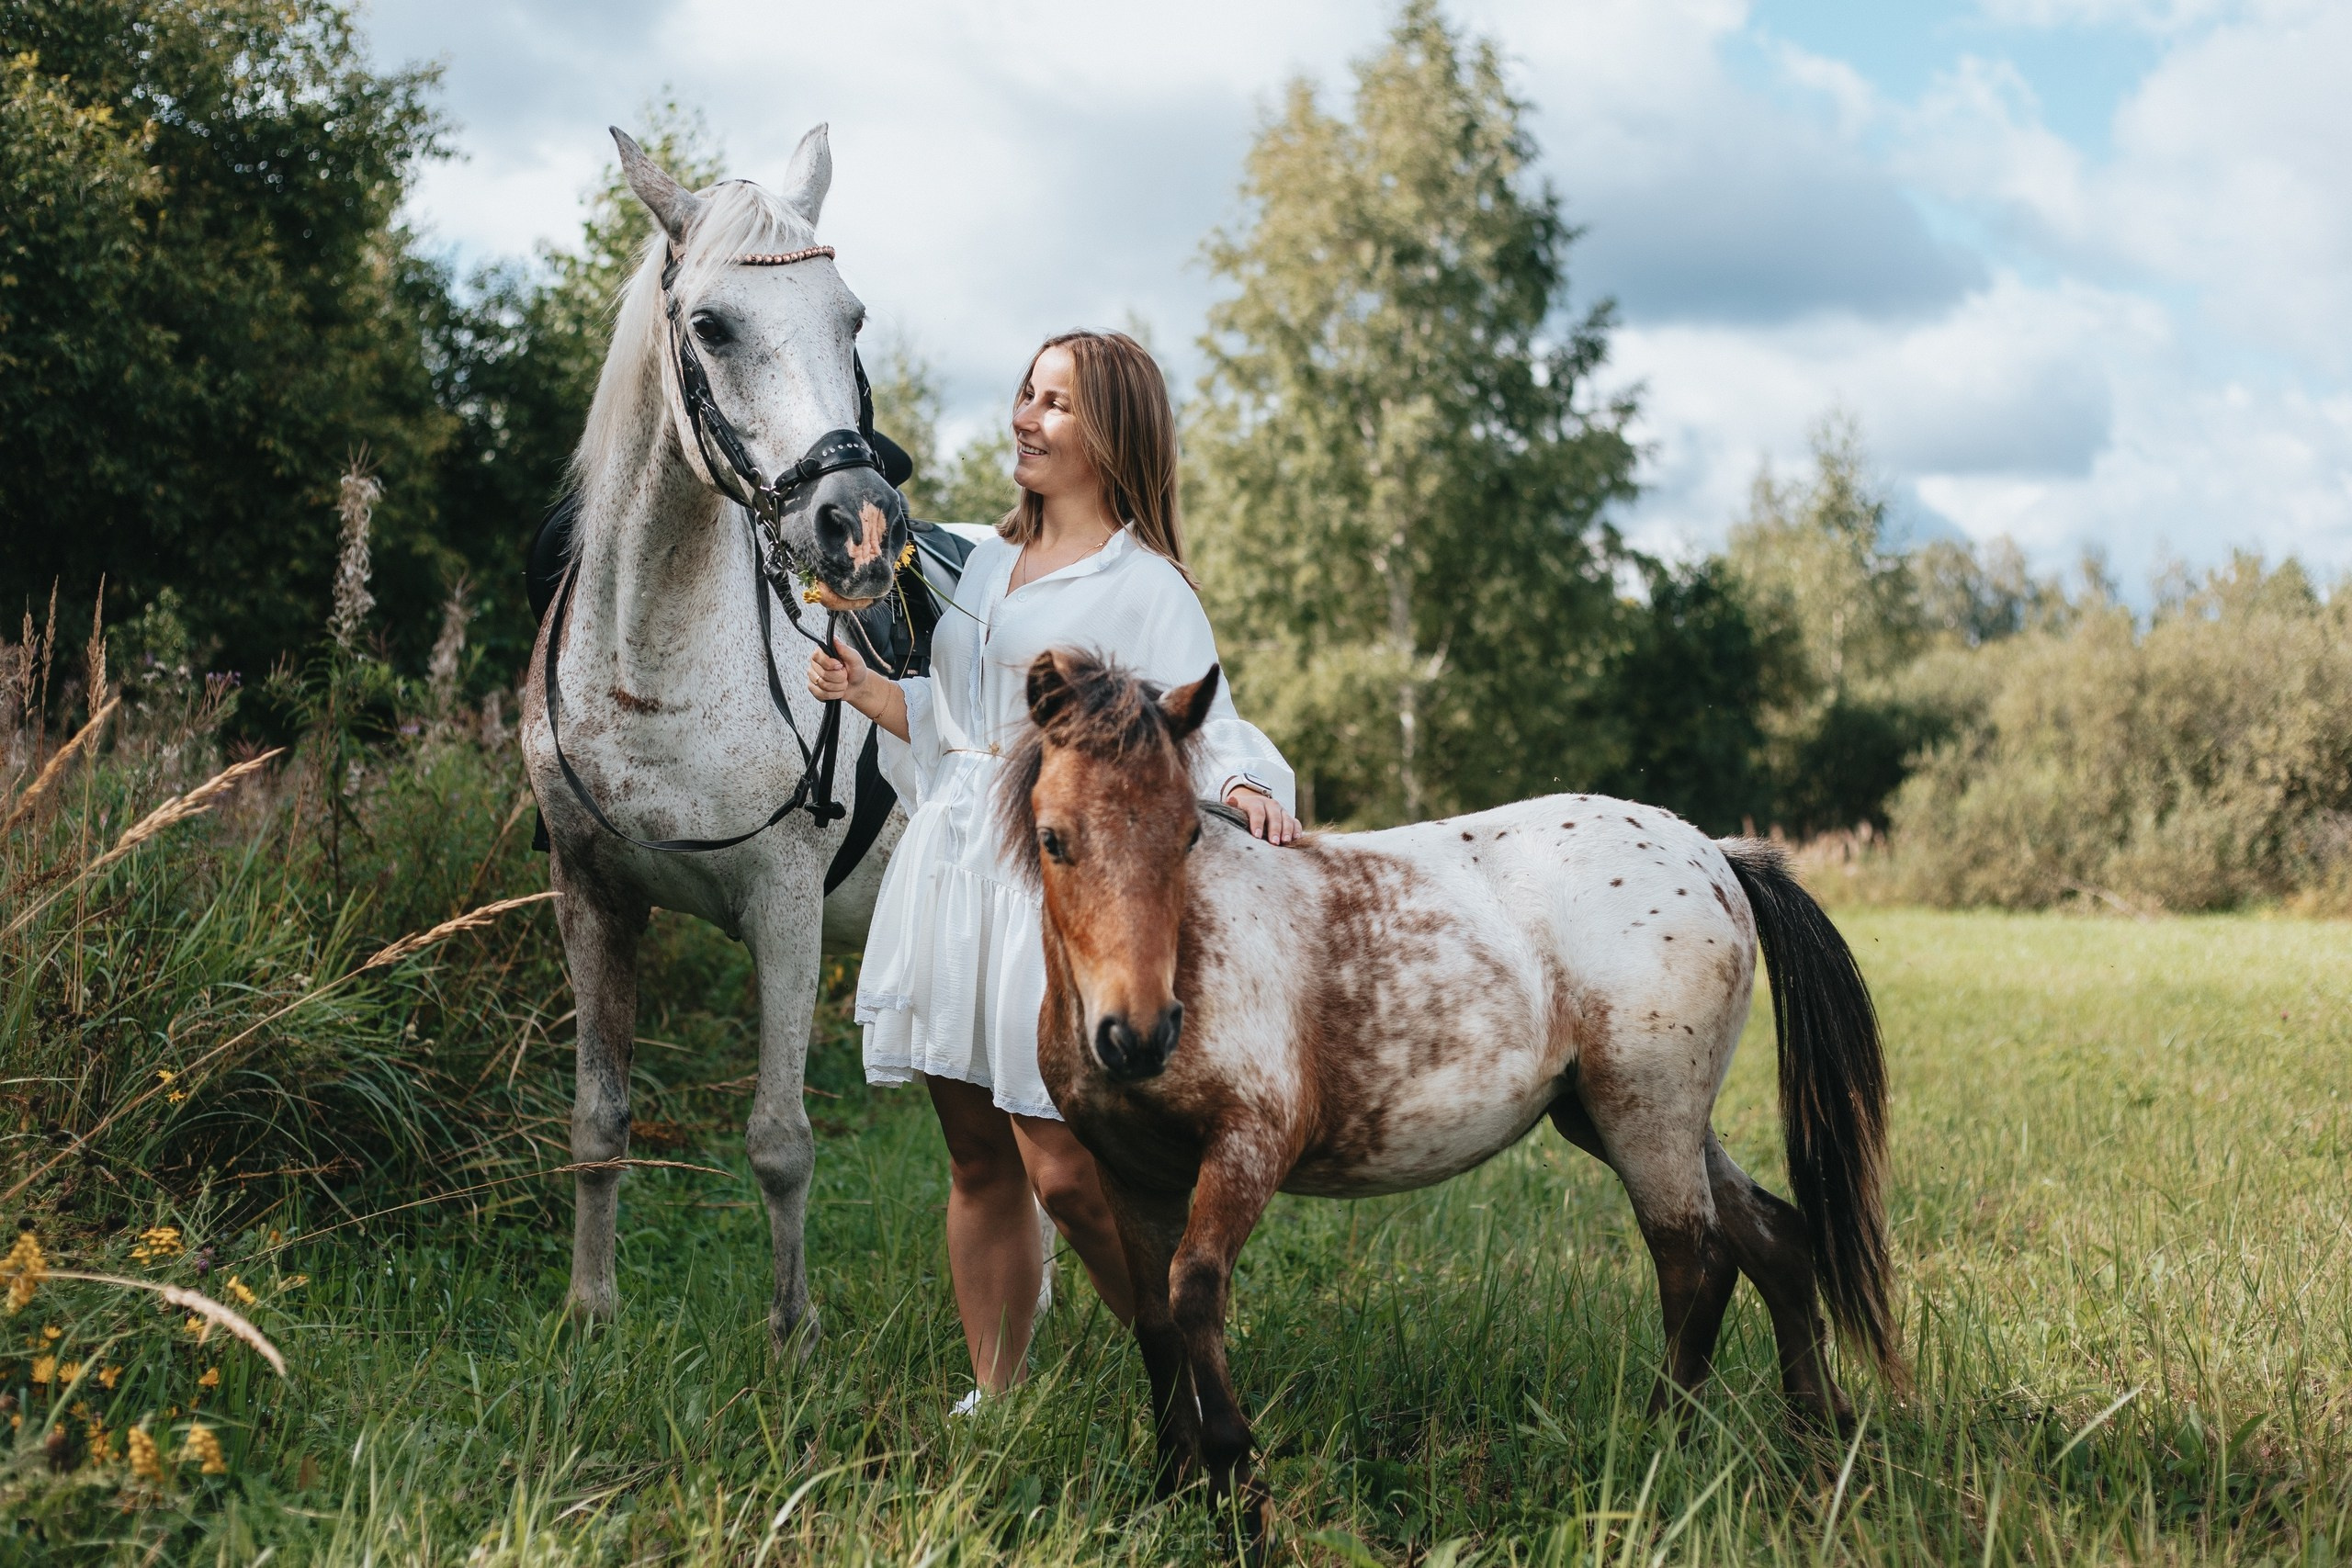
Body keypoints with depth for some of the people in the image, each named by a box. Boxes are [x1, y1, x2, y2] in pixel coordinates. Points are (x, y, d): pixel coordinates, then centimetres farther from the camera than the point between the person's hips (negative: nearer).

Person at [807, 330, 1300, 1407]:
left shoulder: (1143, 586, -3)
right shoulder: (987, 563, 17)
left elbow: (1204, 722, -11)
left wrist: (1244, 786, -31)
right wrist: (863, 691, 9)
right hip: (950, 864, 7)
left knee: (1065, 1172, -10)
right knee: (977, 1161, 10)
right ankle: (993, 1395, 21)